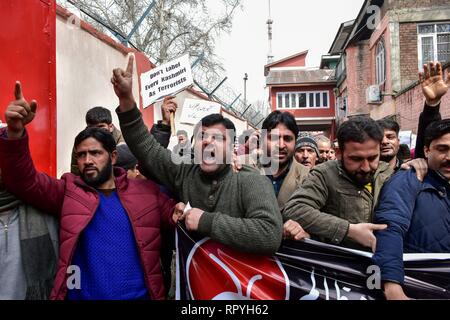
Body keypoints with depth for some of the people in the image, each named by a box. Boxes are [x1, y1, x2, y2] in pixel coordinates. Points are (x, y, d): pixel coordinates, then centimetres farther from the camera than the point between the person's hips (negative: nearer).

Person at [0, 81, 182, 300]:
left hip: (139, 295, 1)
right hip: (82, 295, 0)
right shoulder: (68, 191, 3)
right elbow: (24, 181, -8)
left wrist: (179, 213, -11)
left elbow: (173, 214, 12)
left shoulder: (146, 191, 3)